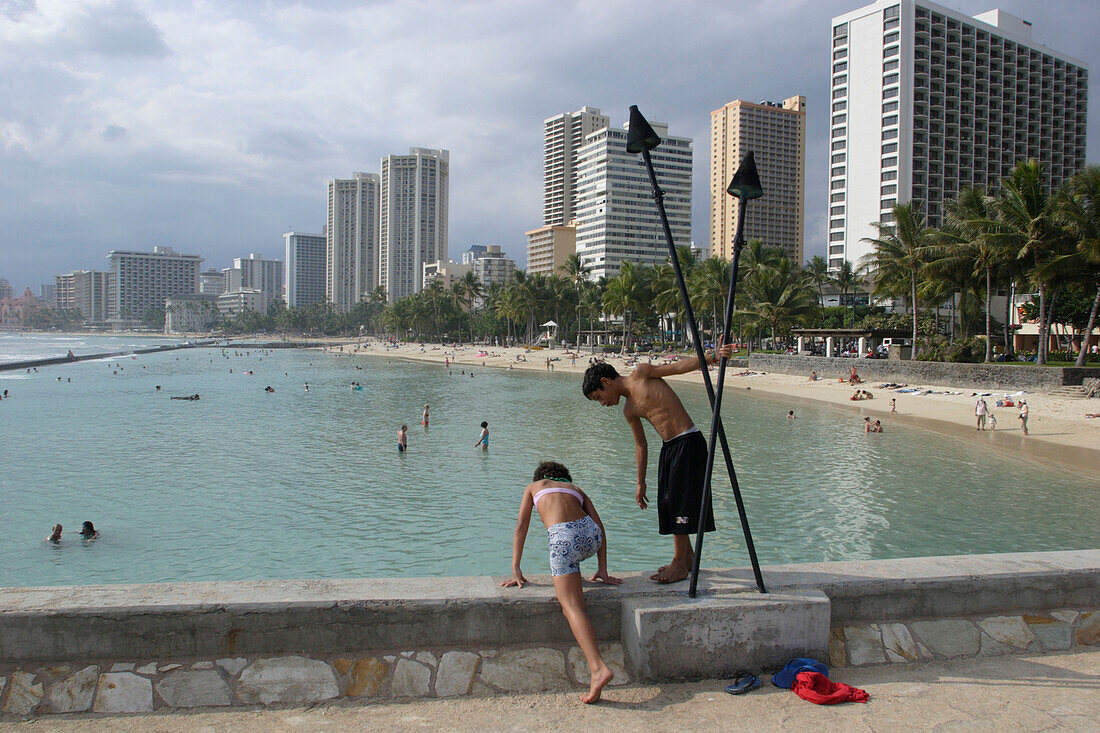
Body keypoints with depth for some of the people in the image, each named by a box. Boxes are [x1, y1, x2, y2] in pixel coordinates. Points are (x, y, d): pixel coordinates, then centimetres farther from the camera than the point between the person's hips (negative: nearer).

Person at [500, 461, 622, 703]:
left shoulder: (533, 487, 30)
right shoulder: (577, 490, 34)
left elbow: (521, 526, 20)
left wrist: (516, 570, 18)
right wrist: (602, 569, 18)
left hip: (564, 537, -4)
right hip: (590, 533, 5)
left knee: (571, 607, -12)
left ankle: (598, 668, -30)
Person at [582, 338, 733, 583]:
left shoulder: (641, 373, -5)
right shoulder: (629, 410, 15)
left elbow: (682, 365, -8)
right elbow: (641, 444, 20)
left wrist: (713, 356, -21)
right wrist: (641, 482, 21)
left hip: (688, 443, -8)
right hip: (668, 448, 8)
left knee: (680, 501, -6)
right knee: (668, 504, 11)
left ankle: (680, 564, 2)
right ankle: (687, 557, 27)